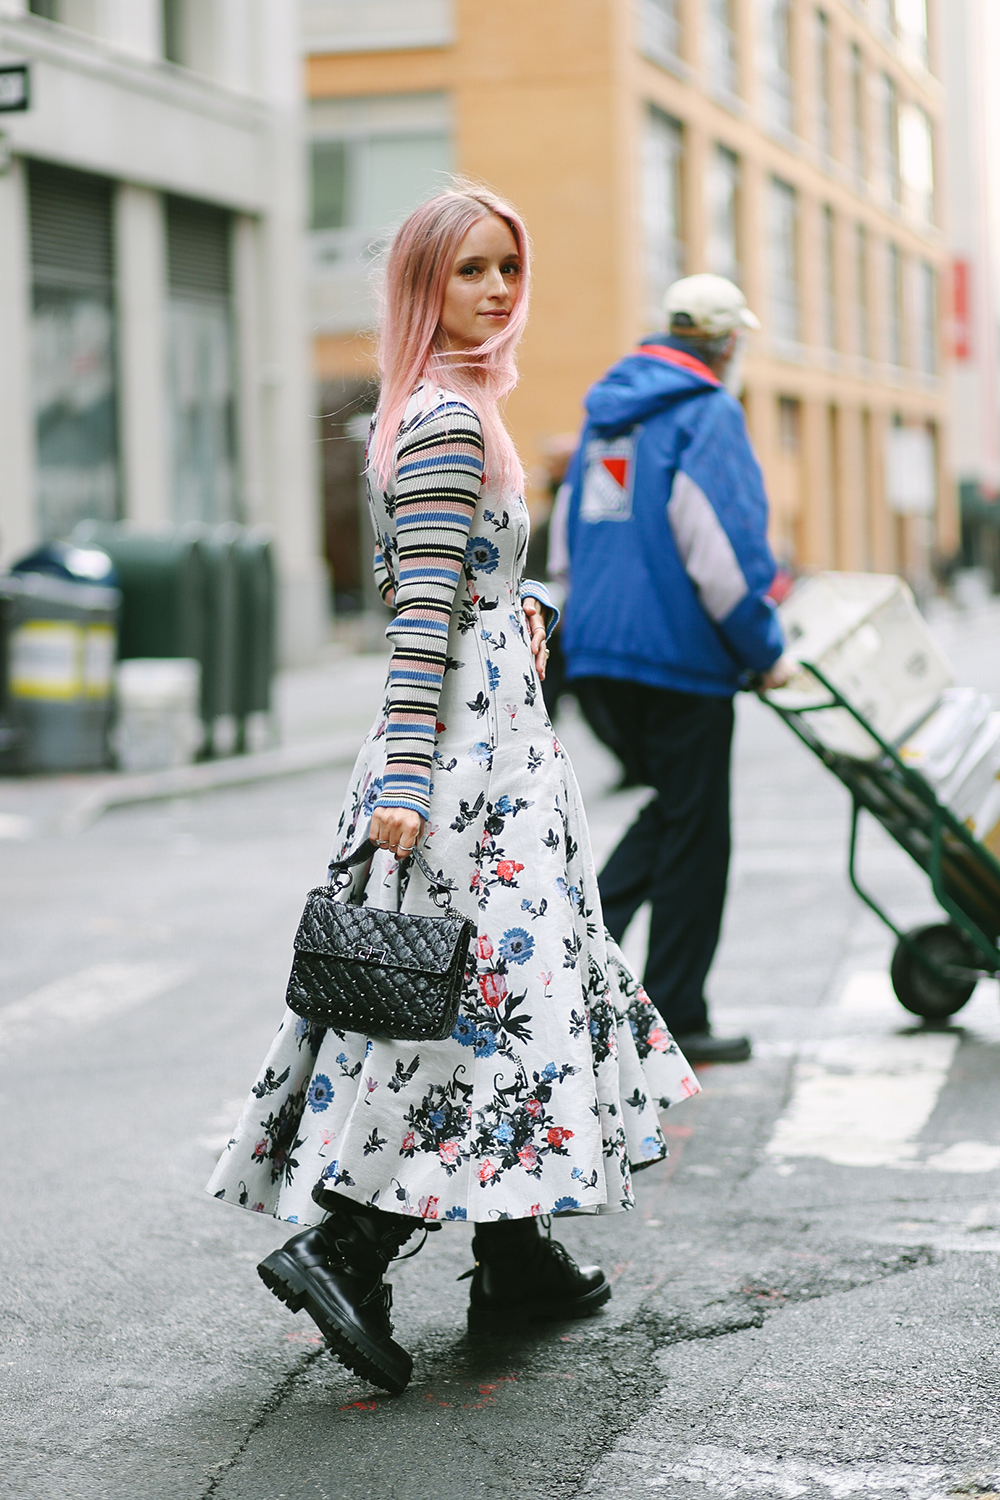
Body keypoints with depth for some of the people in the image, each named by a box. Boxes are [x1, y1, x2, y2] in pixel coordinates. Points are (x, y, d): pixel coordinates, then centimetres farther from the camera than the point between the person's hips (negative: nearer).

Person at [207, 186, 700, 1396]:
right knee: (491, 986, -11)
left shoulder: (435, 411, 16)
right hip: (470, 743, -10)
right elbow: (423, 613, -21)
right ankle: (343, 1243, -13)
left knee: (487, 984, 12)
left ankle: (515, 1263, 19)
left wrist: (519, 605, 10)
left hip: (486, 734, 10)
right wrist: (405, 778, -24)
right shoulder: (449, 417, -14)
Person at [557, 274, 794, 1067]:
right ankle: (676, 1021, 7)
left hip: (597, 653, 8)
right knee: (694, 833, 2)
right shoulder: (709, 415, -10)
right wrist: (766, 651, -8)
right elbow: (723, 549, -18)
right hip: (679, 660, -8)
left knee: (671, 809, 20)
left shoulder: (607, 415, 16)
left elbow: (569, 537, 22)